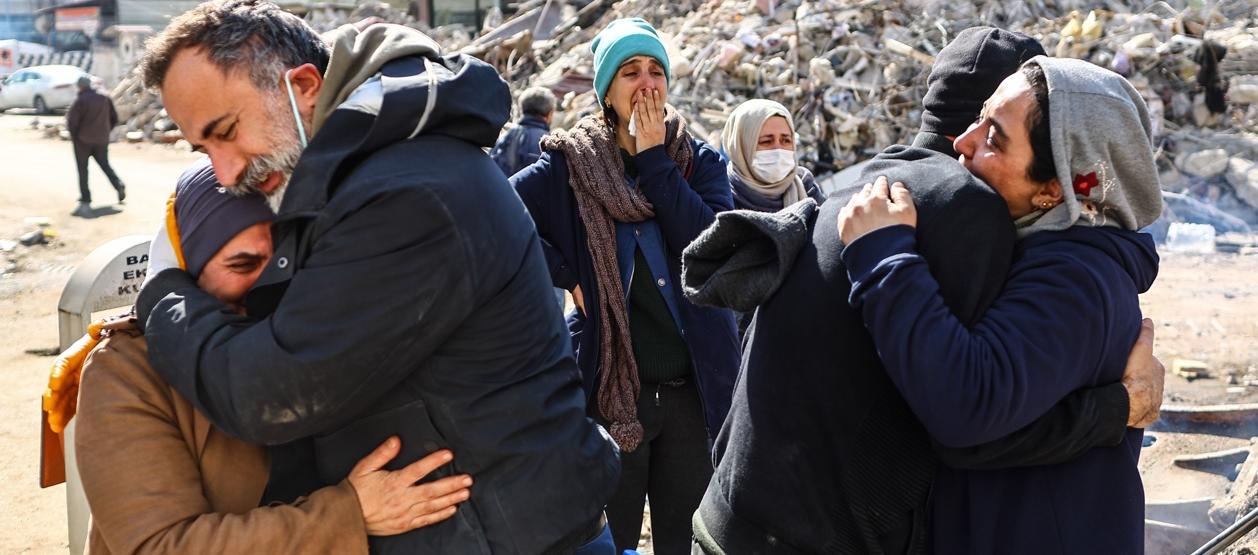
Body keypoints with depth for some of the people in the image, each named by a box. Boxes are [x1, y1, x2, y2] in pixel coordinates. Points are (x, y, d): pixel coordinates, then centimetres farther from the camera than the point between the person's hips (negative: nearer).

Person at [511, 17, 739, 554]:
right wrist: (566, 275, -12)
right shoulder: (571, 163, -3)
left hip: (696, 384, 2)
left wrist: (654, 157, -12)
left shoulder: (701, 161, 4)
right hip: (612, 387, -2)